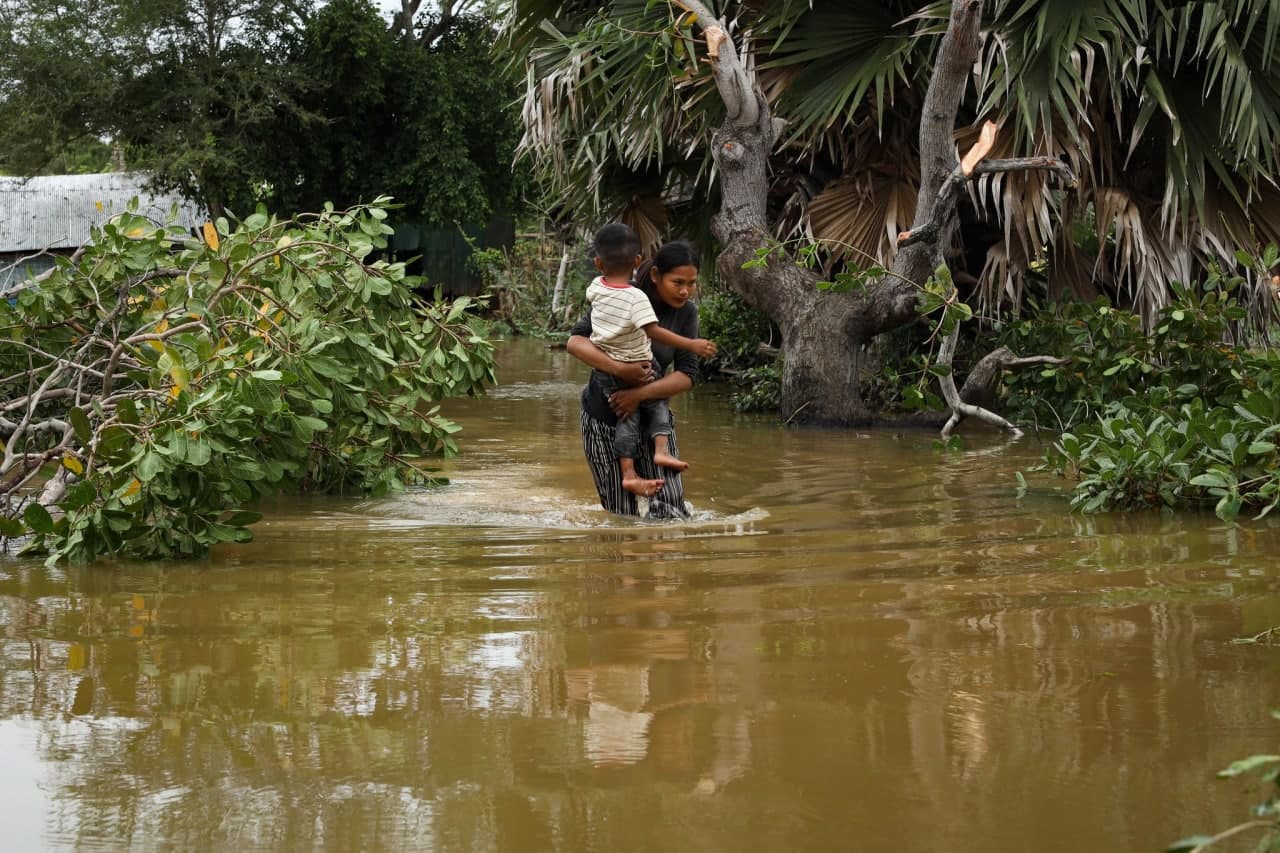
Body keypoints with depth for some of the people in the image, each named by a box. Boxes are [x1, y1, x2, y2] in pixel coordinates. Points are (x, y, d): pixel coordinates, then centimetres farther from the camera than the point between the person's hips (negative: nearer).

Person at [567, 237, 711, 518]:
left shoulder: (686, 312, -4)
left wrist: (641, 393, -24)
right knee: (621, 514, 0)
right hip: (605, 418, -3)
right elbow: (576, 342, -21)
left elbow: (687, 375, -9)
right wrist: (620, 369, -36)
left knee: (670, 509, -7)